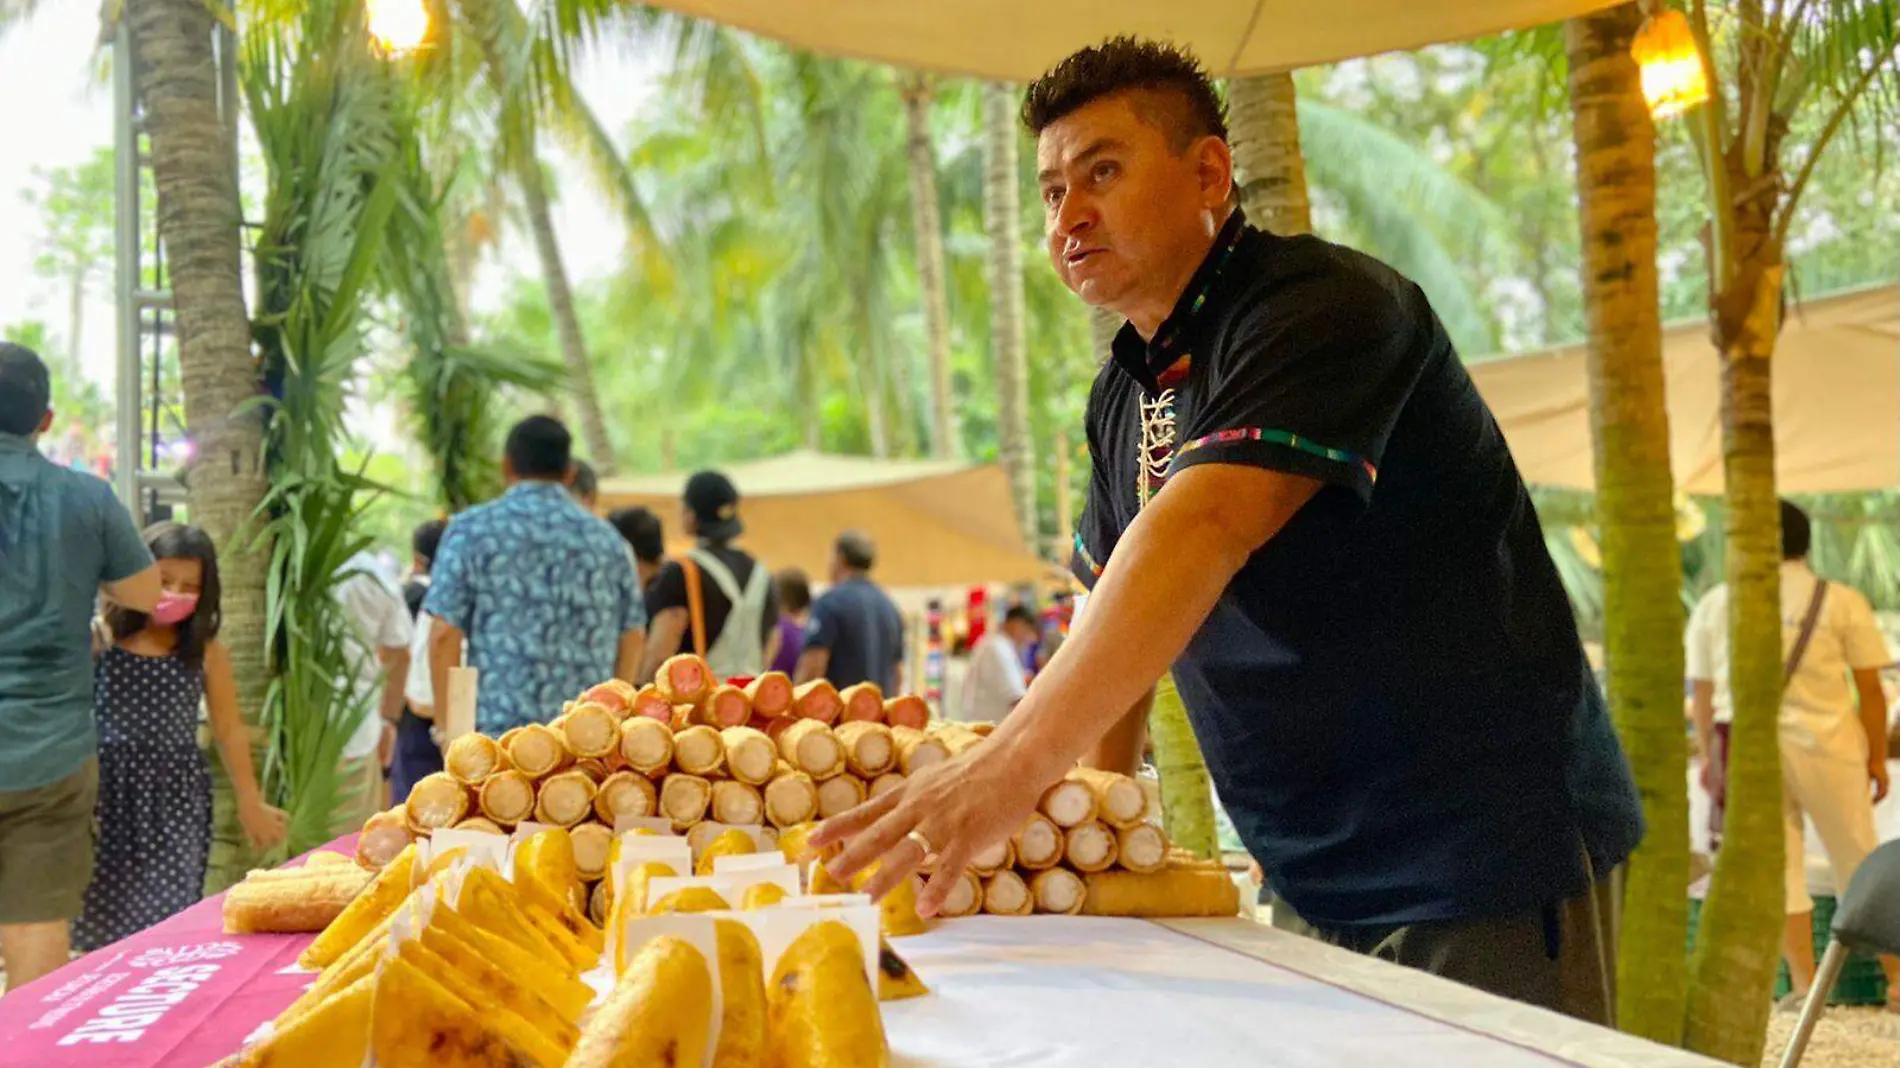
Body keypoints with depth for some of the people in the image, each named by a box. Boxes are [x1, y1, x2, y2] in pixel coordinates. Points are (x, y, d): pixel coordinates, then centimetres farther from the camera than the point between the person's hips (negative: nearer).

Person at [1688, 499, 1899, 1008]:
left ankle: (1805, 983, 6)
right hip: (1826, 743, -1)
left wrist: (1708, 755, 16)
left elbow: (1702, 693, 6)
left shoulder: (1714, 604, 4)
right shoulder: (1842, 601, -2)